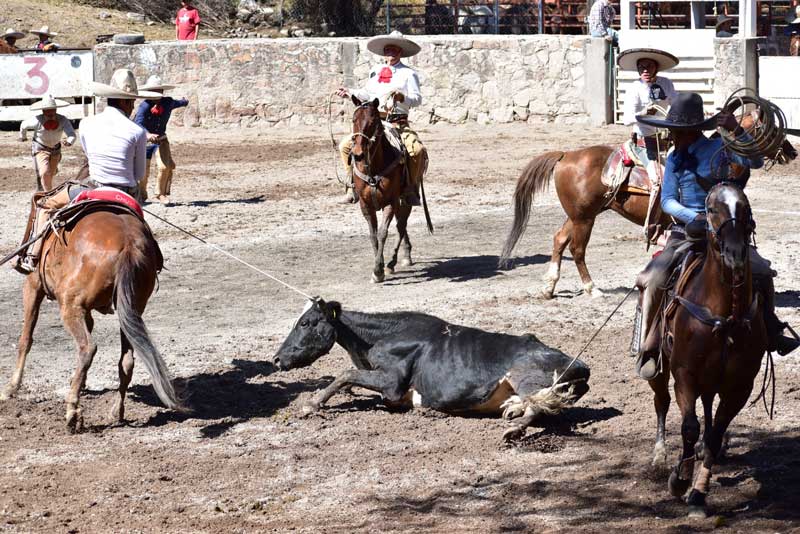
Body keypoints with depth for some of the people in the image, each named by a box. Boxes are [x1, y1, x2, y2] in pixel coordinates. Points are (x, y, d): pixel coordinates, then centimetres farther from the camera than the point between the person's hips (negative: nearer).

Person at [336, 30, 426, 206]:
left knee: (418, 150, -30)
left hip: (399, 123, -4)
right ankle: (354, 187, 3)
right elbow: (367, 94, 29)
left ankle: (411, 190, -14)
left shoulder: (408, 73, 2)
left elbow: (417, 98, -8)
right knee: (346, 145, -6)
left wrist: (403, 97, -26)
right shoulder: (375, 71, 16)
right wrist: (350, 93, 17)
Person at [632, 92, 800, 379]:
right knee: (651, 280, -19)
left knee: (762, 273, -13)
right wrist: (694, 217, -18)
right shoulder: (675, 159, 4)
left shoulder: (719, 148, -5)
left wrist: (737, 130, -31)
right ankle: (648, 348, -10)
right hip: (685, 233, 1)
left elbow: (755, 161, -17)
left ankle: (771, 333, 13)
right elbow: (667, 200, 0)